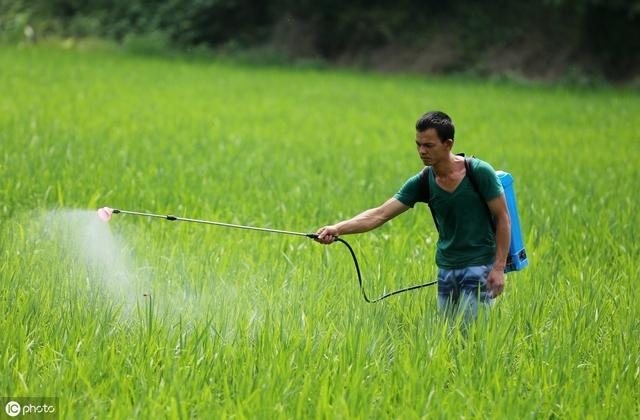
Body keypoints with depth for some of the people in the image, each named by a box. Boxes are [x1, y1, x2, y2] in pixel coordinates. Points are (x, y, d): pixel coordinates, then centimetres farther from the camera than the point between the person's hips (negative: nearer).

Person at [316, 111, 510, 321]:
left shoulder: (479, 172, -13)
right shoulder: (422, 182, -2)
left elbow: (502, 218, -8)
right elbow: (381, 214, -8)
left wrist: (499, 267, -14)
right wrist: (338, 228, -21)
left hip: (479, 266, -5)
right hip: (445, 269, 5)